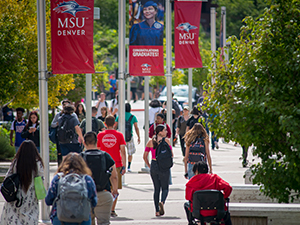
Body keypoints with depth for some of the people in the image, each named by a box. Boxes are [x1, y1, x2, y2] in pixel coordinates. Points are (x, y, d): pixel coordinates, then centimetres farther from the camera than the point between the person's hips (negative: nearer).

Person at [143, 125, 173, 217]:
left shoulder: (150, 142, 4)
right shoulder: (166, 141, -7)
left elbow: (145, 156, 5)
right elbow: (171, 154, -6)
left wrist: (149, 166, 14)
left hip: (153, 166, 3)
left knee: (156, 188, 13)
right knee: (165, 188, 9)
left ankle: (157, 211, 8)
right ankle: (162, 202, -21)